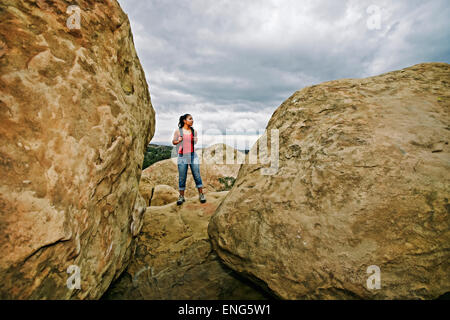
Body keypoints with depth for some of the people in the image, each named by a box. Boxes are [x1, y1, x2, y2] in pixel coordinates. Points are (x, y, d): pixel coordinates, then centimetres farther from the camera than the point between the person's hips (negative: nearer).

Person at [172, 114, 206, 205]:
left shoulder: (194, 131, 5)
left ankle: (201, 194, 12)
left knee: (197, 175, 1)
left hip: (193, 156, 2)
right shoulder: (178, 131, -2)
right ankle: (181, 196, 16)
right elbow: (173, 142, 8)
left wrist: (195, 141, -4)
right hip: (182, 157, -2)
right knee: (182, 177, 3)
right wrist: (178, 141, -13)